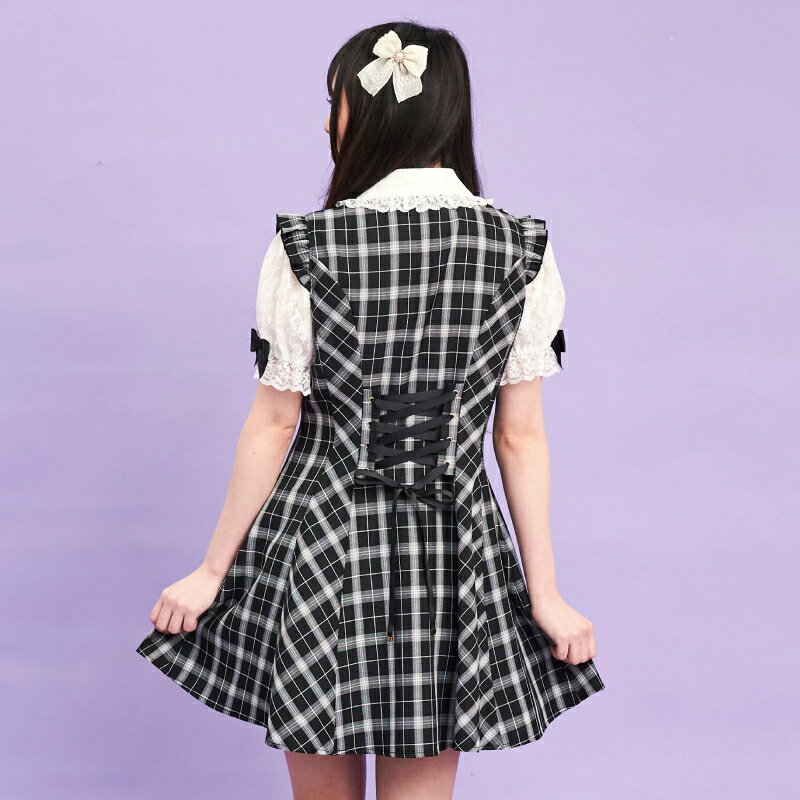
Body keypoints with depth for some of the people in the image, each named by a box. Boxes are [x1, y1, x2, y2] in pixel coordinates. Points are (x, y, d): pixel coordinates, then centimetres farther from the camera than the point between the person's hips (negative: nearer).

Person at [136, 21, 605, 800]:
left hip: (321, 542, -2)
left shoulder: (306, 247, -10)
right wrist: (544, 592, 5)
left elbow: (274, 425, -7)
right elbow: (521, 438, -2)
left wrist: (212, 570, 4)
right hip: (452, 554, 2)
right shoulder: (522, 251, -2)